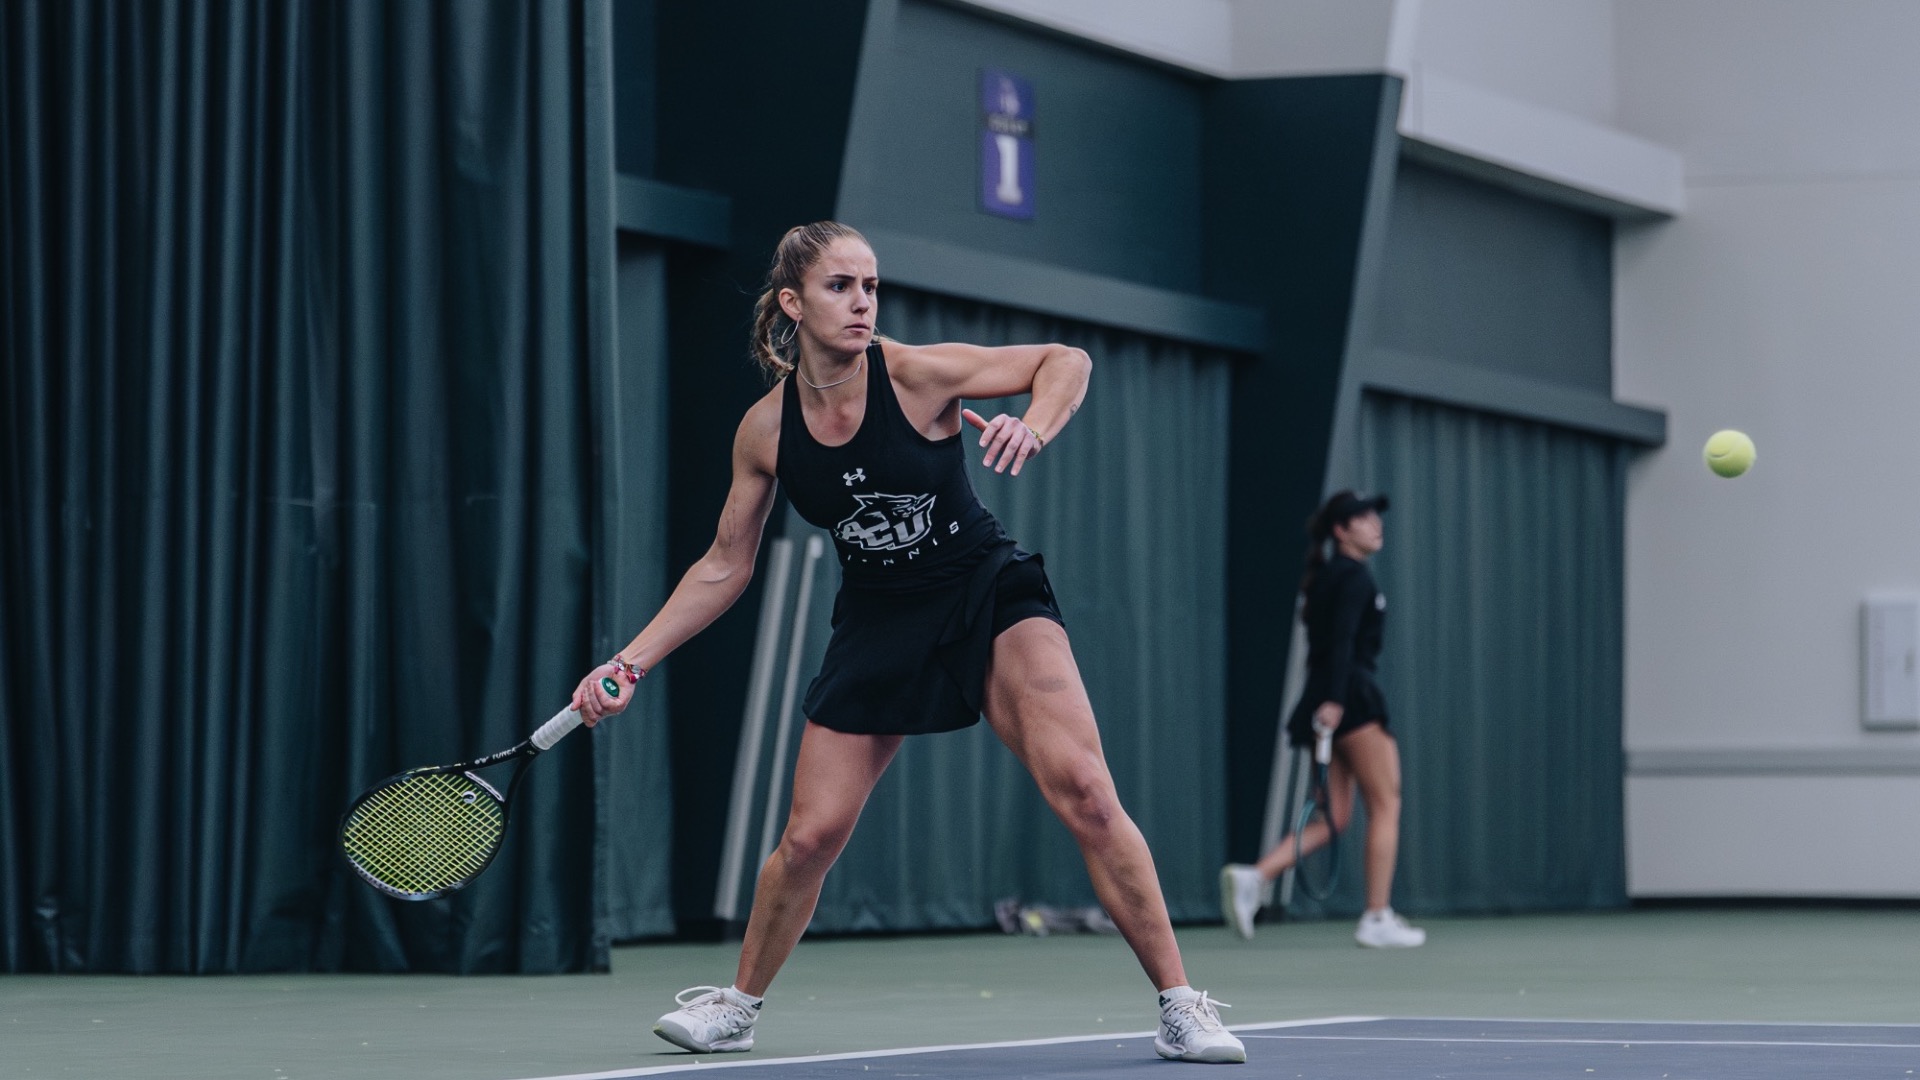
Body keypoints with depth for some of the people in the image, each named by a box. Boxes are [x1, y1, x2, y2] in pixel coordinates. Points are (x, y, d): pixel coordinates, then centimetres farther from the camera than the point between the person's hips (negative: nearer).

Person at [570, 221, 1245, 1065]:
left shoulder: (918, 375, -15)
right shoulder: (767, 429, -6)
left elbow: (1065, 360, -8)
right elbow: (724, 567, 5)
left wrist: (1032, 430, -29)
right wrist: (630, 661, -1)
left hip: (990, 598, -3)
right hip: (877, 625, 3)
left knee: (1082, 788, -21)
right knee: (810, 837, -2)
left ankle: (1180, 1009, -15)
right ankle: (737, 1006, 25)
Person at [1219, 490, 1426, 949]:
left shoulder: (1325, 577, 20)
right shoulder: (1354, 575, -8)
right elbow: (1342, 640, -19)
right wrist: (1333, 699, -27)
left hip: (1326, 700, 9)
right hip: (1350, 697, -9)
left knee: (1334, 818, 8)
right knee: (1386, 804, -1)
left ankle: (1252, 877, -7)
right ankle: (1377, 918, -2)